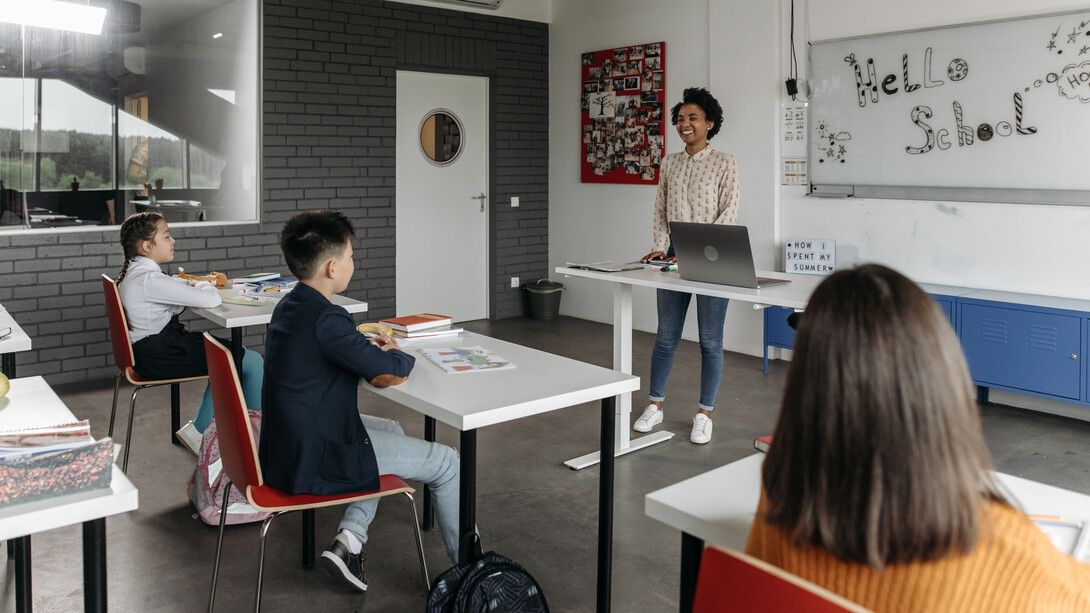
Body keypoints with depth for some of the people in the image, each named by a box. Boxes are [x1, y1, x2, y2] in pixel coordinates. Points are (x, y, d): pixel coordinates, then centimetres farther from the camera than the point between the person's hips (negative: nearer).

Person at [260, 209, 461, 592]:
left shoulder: (287, 307, 5)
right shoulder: (324, 319, -25)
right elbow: (391, 371, -19)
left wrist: (369, 347, 6)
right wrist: (396, 354, 3)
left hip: (285, 449, 10)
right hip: (315, 462, -10)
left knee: (390, 429, 31)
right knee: (446, 463, 1)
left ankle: (350, 536, 20)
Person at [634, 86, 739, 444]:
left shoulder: (724, 163, -3)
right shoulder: (670, 163, 12)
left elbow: (728, 215, -10)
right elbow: (661, 210, 13)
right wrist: (660, 247, -2)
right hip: (674, 255, 4)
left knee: (710, 340, 3)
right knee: (666, 336, 9)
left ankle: (704, 414, 14)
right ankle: (655, 406, 21)